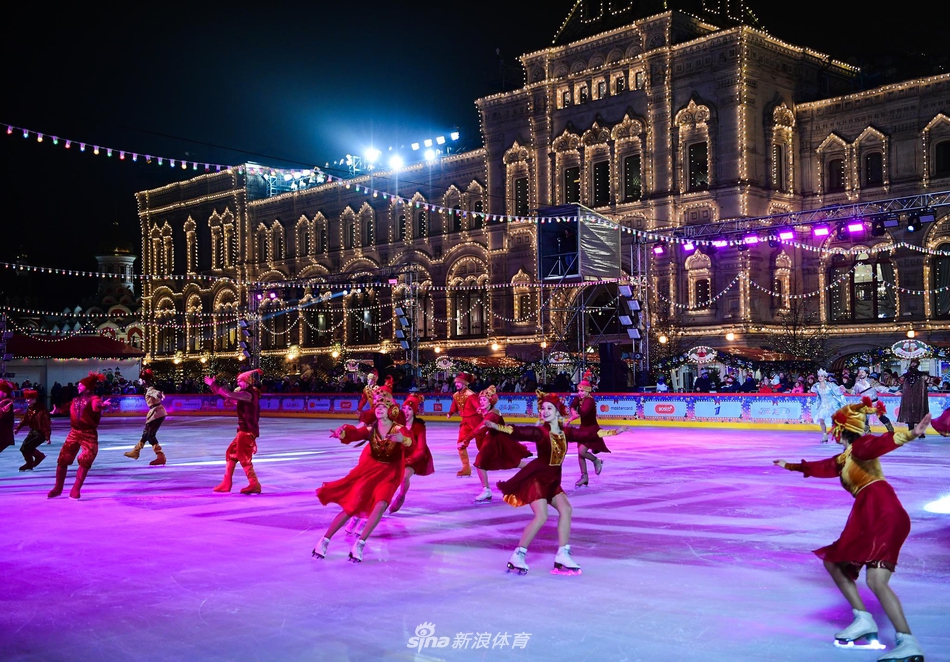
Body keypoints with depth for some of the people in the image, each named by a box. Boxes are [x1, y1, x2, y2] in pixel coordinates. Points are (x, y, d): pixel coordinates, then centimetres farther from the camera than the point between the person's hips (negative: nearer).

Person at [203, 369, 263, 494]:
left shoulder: (249, 394, -17)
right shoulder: (249, 394, 15)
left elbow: (230, 395, -27)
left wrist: (214, 385, -21)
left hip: (247, 431, -10)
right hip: (245, 430, 10)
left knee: (244, 458, -5)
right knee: (231, 454, 15)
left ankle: (254, 484, -1)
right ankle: (226, 484, 20)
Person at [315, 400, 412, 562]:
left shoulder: (398, 429, -13)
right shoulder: (371, 429, -6)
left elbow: (409, 442, -34)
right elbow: (354, 434, -25)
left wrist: (402, 439, -59)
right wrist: (342, 434, -49)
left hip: (389, 474, -1)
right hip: (369, 469, 1)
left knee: (380, 505, -25)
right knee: (351, 506, -4)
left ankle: (359, 544, -17)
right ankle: (324, 541, 7)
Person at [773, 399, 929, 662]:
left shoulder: (861, 445, -6)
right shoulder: (844, 457, 21)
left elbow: (881, 443, -27)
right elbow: (821, 467, 38)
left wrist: (910, 435, -48)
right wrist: (792, 466, 52)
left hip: (882, 513, -10)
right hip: (866, 518, 10)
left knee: (876, 580, -22)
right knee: (833, 562, 17)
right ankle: (864, 621, 13)